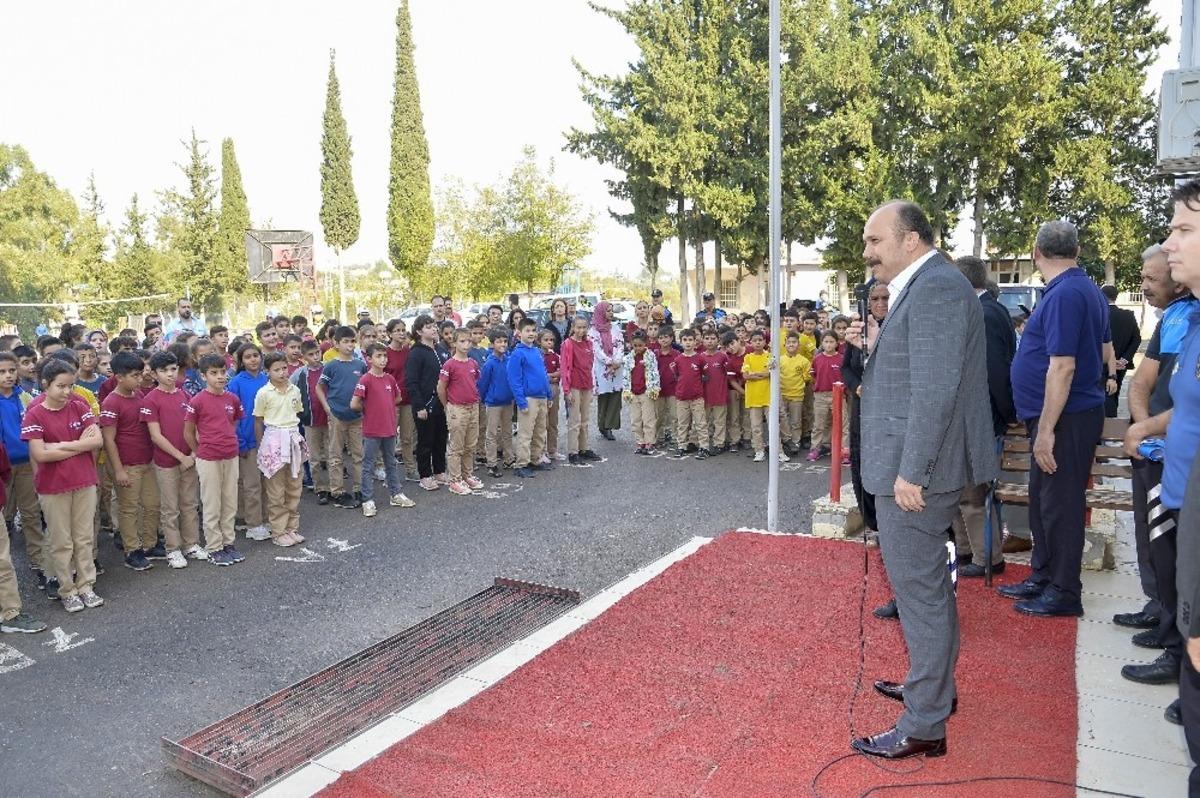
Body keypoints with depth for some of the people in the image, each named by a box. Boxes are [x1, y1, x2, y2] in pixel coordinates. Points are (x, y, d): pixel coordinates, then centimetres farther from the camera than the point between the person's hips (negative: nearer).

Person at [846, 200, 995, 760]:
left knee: (920, 590, -1)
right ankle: (933, 686, 39)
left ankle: (924, 726, 11)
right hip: (912, 466, 11)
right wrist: (874, 346, 7)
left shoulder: (936, 287, -17)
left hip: (915, 469, -11)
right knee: (928, 585, 22)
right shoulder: (923, 287, 15)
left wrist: (910, 473, -23)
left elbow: (936, 389, -23)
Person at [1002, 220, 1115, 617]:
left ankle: (1064, 592, 12)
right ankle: (1043, 577, 29)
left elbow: (1062, 366, -25)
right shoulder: (1089, 290, 12)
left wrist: (1046, 429, -24)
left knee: (1060, 503, 0)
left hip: (1066, 417, -10)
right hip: (1069, 414, 10)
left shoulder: (1063, 295, -20)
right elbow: (1104, 349, 23)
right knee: (1043, 498, 17)